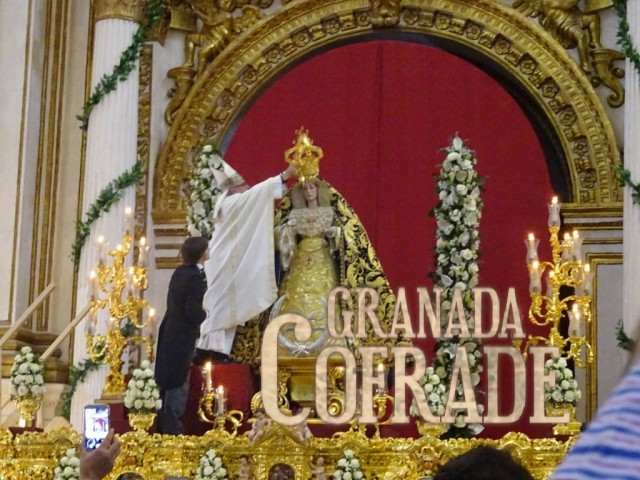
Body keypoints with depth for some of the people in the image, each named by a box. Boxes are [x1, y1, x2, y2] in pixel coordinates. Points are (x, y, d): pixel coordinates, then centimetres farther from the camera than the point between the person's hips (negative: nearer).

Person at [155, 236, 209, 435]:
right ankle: (172, 430, 5)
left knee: (167, 382, 18)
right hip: (182, 337, -9)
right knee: (178, 385, 0)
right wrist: (204, 314, -3)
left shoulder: (180, 272, 6)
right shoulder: (196, 277, -21)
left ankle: (162, 426, 28)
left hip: (169, 333, 9)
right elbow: (194, 313, -23)